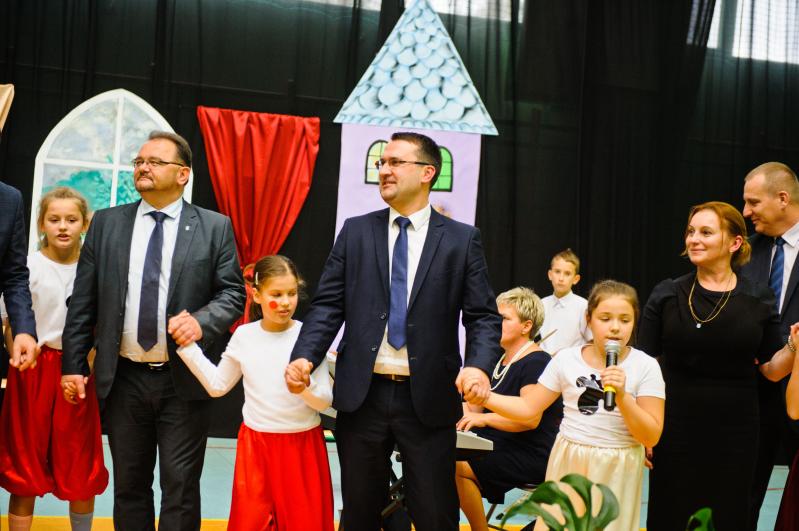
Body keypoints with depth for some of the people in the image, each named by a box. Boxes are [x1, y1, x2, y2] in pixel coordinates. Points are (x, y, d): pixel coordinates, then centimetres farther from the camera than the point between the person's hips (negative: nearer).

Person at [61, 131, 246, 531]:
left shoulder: (215, 227, 0)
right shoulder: (106, 223, 5)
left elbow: (233, 292, 1)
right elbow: (82, 302, 6)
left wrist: (202, 321, -19)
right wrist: (72, 365, 2)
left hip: (184, 379, -2)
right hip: (123, 378, 2)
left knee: (181, 488, 3)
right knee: (129, 485, 13)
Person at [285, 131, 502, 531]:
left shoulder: (462, 239, 2)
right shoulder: (355, 232, 7)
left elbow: (484, 316, -1)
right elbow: (328, 305, 3)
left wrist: (478, 366, -20)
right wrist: (304, 357, -13)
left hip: (428, 398, -2)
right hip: (361, 394, 2)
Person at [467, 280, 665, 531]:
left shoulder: (645, 366, -9)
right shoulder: (567, 359, -3)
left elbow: (651, 436, -11)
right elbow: (528, 407, 1)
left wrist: (622, 396, -24)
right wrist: (483, 396, -12)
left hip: (615, 471, -2)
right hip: (568, 463, 2)